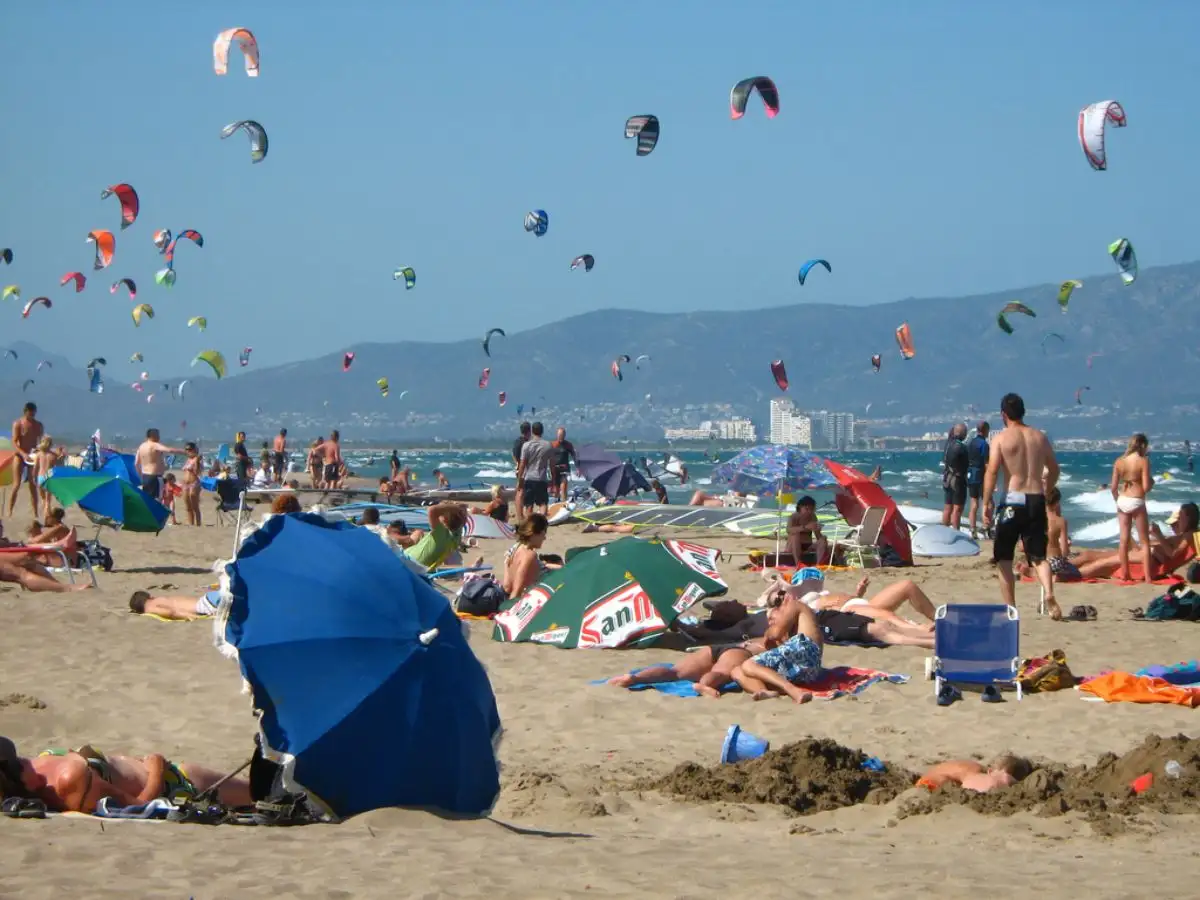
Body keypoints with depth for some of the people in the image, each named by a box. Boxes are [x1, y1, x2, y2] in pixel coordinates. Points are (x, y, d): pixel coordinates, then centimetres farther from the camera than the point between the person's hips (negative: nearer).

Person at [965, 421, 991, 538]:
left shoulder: (971, 443, 10)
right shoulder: (983, 444, -12)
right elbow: (986, 464, -16)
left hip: (970, 476, 7)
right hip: (980, 476, -7)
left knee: (974, 504, 8)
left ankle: (973, 531, 5)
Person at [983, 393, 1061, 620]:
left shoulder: (1002, 438, -4)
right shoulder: (1040, 437, 11)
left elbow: (992, 471, -13)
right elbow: (1054, 470, 18)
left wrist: (987, 502, -9)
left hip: (1013, 500, -4)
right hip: (1037, 501, 4)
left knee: (1004, 558, 9)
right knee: (1038, 555, 7)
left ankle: (1010, 608, 8)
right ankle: (1049, 593, -21)